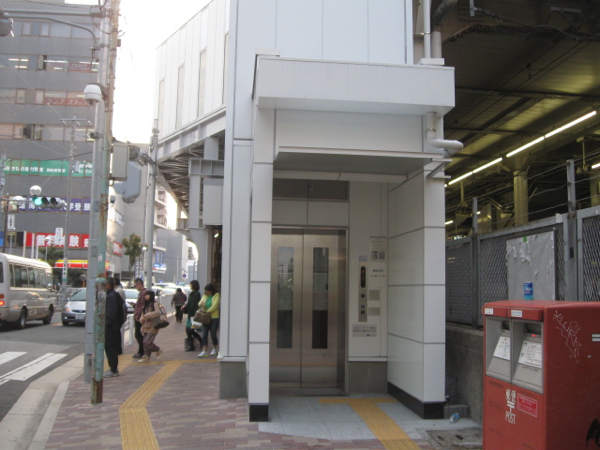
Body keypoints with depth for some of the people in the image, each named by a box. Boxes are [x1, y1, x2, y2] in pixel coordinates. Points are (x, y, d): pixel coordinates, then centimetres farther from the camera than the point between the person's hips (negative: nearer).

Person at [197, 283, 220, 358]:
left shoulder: (216, 295, -4)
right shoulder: (205, 296, 12)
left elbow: (214, 306, -15)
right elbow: (200, 303, 3)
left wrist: (207, 311, -21)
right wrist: (201, 304, -21)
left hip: (214, 318, -4)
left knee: (213, 335, 3)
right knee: (204, 334, -3)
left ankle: (215, 349, 26)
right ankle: (204, 351, -3)